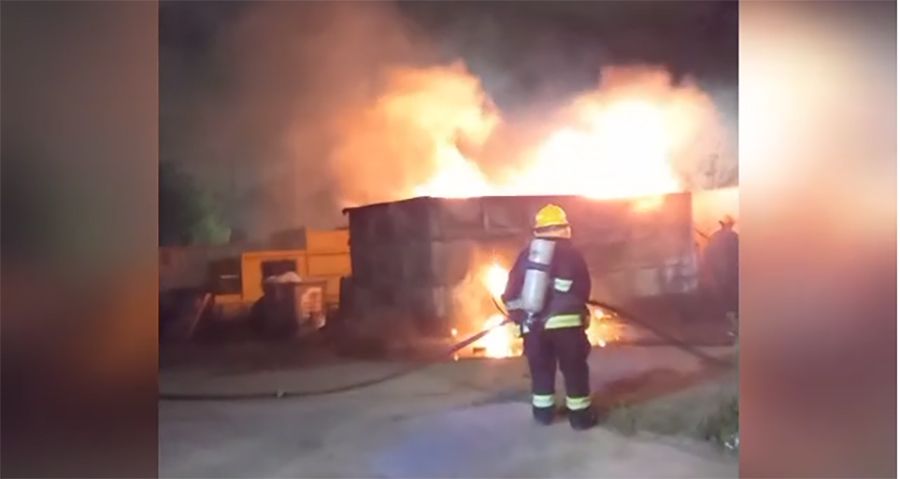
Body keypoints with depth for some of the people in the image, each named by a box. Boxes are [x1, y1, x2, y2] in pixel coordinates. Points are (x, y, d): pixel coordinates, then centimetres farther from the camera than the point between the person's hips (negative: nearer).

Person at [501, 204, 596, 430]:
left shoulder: (526, 255, 6)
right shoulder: (572, 255, -1)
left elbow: (511, 291, 5)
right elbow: (584, 290, 4)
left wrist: (518, 315, 17)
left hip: (533, 325, 3)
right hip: (566, 322, -3)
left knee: (541, 368, 17)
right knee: (575, 369, 8)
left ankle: (543, 411, 25)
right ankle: (580, 415, 13)